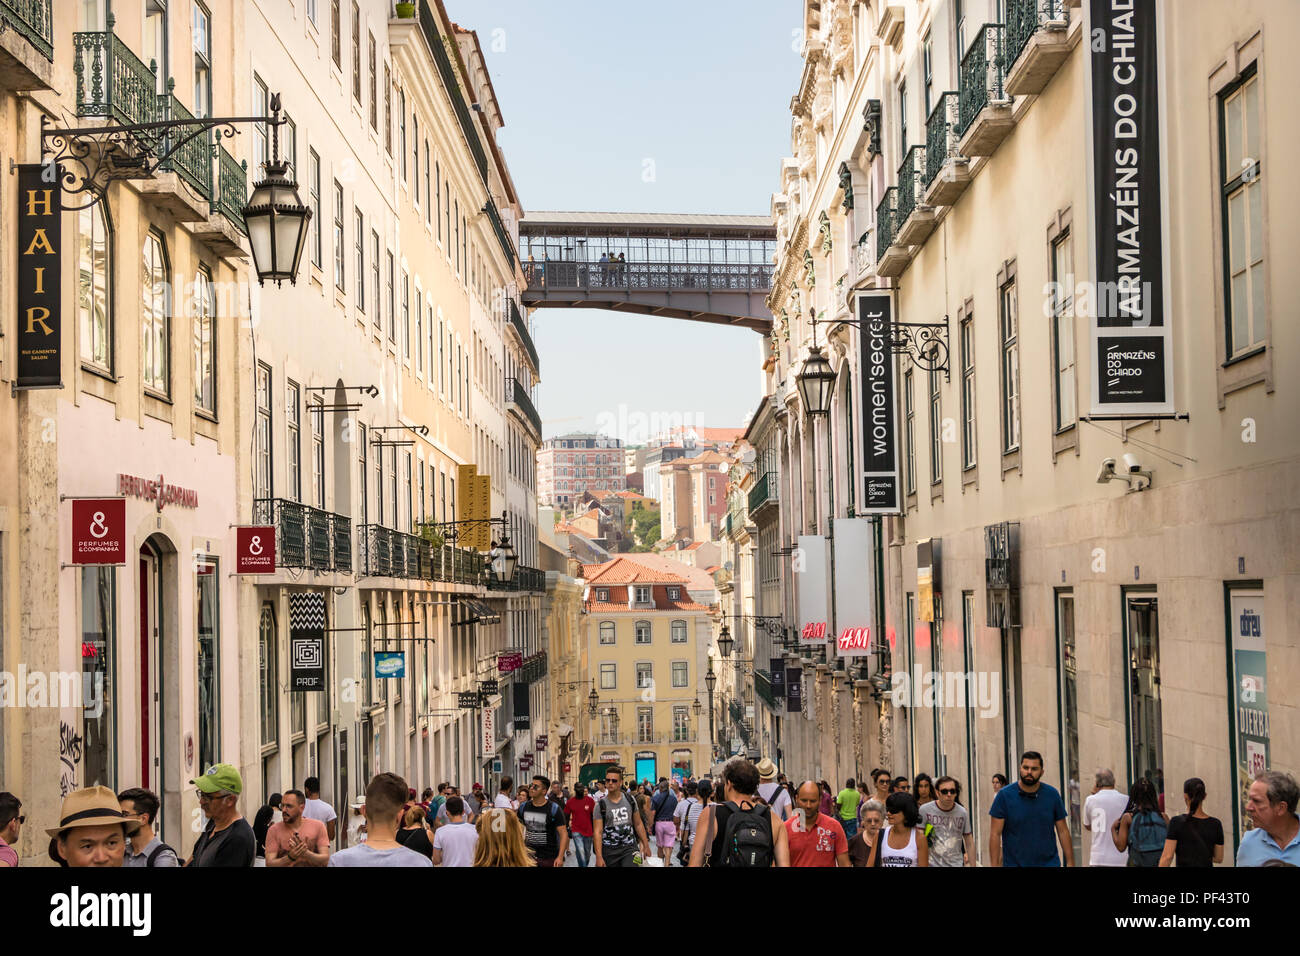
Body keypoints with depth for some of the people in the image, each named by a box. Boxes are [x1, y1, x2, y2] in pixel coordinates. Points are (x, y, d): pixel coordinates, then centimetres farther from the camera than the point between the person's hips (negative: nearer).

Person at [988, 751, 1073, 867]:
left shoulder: (1052, 794, 1)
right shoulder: (1004, 795, -5)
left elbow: (1063, 831, 6)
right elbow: (995, 834, -6)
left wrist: (1070, 863, 2)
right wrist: (994, 865, -11)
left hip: (1049, 863, 1)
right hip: (1014, 863, -1)